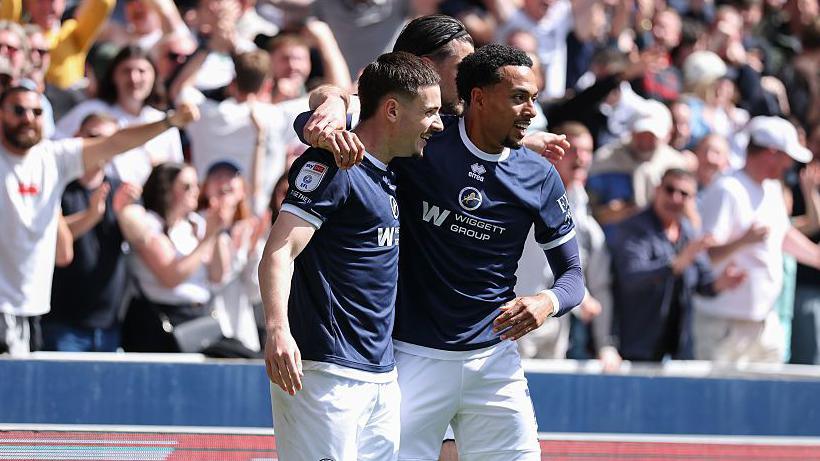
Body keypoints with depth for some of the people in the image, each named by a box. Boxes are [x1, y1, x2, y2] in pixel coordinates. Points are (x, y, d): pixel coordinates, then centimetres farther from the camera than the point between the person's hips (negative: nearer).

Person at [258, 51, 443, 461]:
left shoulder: (389, 174, 18)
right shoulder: (331, 165, -10)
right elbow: (279, 253, -17)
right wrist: (277, 329, -33)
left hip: (382, 376, 9)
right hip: (324, 369, -9)